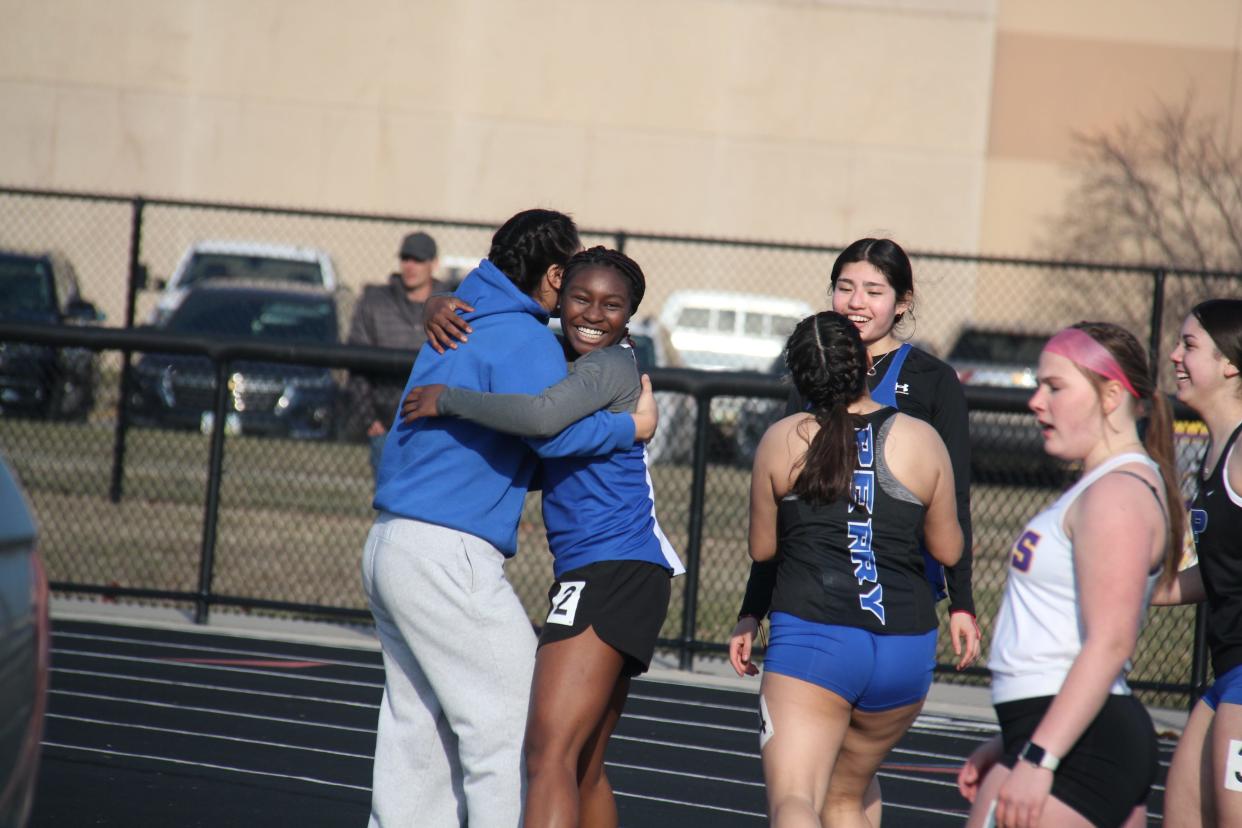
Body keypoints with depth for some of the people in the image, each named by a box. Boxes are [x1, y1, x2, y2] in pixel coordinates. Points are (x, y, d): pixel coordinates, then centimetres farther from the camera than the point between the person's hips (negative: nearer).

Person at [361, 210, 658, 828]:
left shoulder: (462, 324, 18)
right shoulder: (524, 339, -11)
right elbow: (556, 429, -24)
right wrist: (635, 425, -11)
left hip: (390, 545, 10)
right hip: (447, 554, -10)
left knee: (420, 730, 12)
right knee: (513, 720, -6)